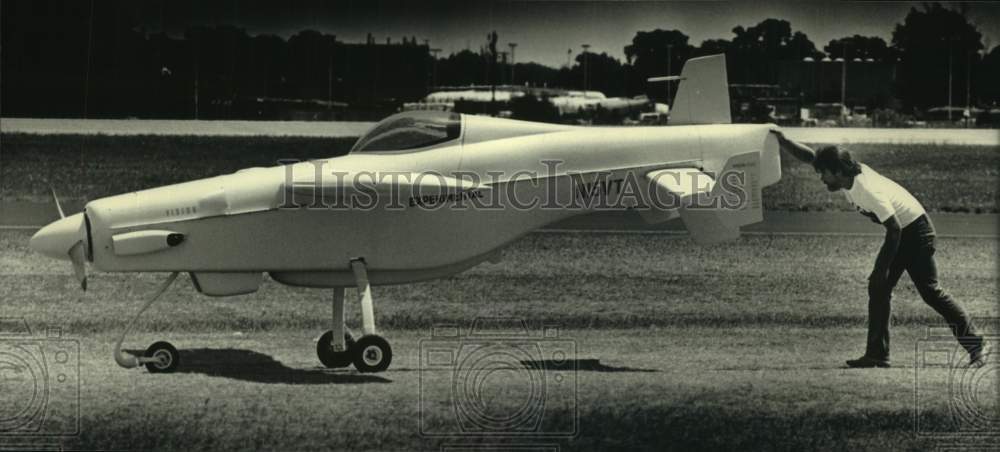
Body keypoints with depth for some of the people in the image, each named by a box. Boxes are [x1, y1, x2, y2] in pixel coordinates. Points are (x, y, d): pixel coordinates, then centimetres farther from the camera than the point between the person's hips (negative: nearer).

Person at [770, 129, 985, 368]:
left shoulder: (868, 191, -30)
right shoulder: (849, 175, -7)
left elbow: (895, 229, -28)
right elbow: (810, 156, 4)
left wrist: (882, 269, -25)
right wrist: (782, 141, -10)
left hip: (915, 230, -9)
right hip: (899, 231, 9)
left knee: (929, 290, -10)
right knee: (878, 288, 2)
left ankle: (975, 346, -4)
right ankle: (877, 354, 1)